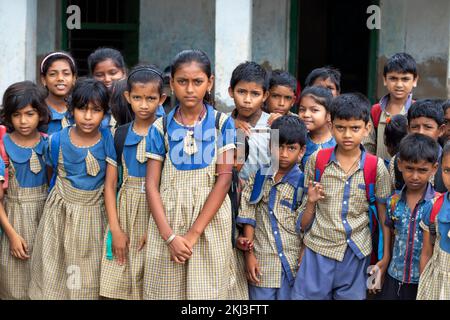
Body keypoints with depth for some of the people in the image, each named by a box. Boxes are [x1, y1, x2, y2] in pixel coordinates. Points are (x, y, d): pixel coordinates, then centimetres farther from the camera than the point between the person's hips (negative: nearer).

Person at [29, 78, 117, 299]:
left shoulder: (107, 139, -10)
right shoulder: (58, 140, -9)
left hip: (93, 215, 0)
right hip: (61, 214, 0)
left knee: (89, 278, 10)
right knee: (55, 274, 8)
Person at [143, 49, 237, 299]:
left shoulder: (222, 124, 0)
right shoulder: (161, 127, 3)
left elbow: (224, 179, -7)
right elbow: (152, 184, -1)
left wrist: (193, 233, -14)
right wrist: (170, 235, -13)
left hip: (209, 221, -1)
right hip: (167, 221, 1)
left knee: (206, 291, 2)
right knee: (166, 290, 6)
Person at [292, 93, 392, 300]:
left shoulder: (376, 167, -2)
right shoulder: (317, 160, 0)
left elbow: (384, 215, 4)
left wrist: (385, 257, 3)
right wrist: (311, 200, -10)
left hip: (356, 253, 0)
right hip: (318, 251, 1)